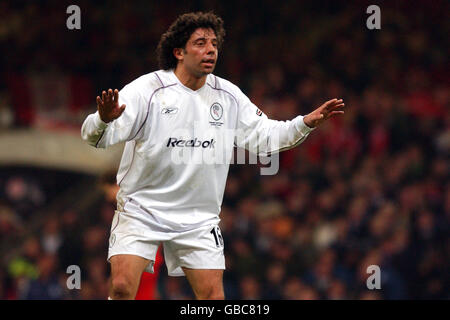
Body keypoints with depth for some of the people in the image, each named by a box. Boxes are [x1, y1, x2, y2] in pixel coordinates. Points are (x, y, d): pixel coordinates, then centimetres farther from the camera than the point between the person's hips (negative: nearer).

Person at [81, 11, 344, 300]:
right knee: (122, 287, -18)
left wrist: (307, 123, -3)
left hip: (199, 219, 4)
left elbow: (264, 137, 12)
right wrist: (104, 119, -42)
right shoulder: (147, 89, -12)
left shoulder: (229, 96, 3)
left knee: (213, 296, -2)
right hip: (141, 209, -4)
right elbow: (96, 135, -18)